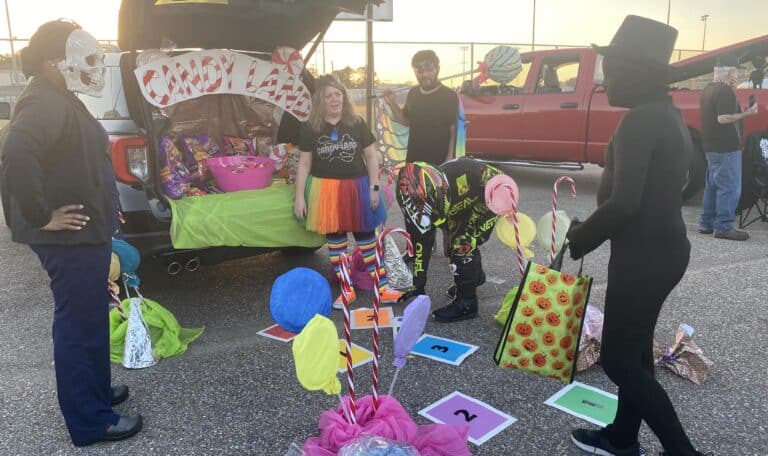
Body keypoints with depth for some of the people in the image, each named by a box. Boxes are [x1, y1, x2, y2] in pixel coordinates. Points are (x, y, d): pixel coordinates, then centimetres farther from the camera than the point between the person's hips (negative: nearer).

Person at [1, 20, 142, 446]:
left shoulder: (61, 99, 14)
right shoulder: (44, 102, -19)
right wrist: (40, 216, -26)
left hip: (84, 233, 10)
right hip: (69, 237, -10)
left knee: (89, 317, 21)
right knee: (79, 323, 0)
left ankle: (94, 390, 37)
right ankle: (89, 421, 13)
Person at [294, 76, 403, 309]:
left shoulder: (357, 123, 1)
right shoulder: (310, 128, 0)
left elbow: (371, 156, 4)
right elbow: (304, 163, 1)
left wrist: (374, 187, -3)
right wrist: (299, 196, -4)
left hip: (357, 187, 0)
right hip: (326, 190, 0)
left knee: (367, 237, 6)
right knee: (335, 239, 8)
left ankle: (382, 287, 15)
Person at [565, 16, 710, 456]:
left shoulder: (641, 120, -20)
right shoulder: (667, 114, 11)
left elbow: (623, 203, -28)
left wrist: (581, 238, -11)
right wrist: (591, 229, 15)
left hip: (644, 255, -10)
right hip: (664, 246, 10)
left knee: (619, 358, 3)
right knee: (634, 347, 20)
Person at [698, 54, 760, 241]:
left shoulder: (708, 90, 13)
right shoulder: (725, 91, -16)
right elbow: (723, 118, -24)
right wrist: (747, 113, -20)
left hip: (712, 146, 10)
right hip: (726, 147, -10)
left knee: (712, 185, 15)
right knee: (730, 188, -6)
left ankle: (706, 223, 19)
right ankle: (723, 227, -4)